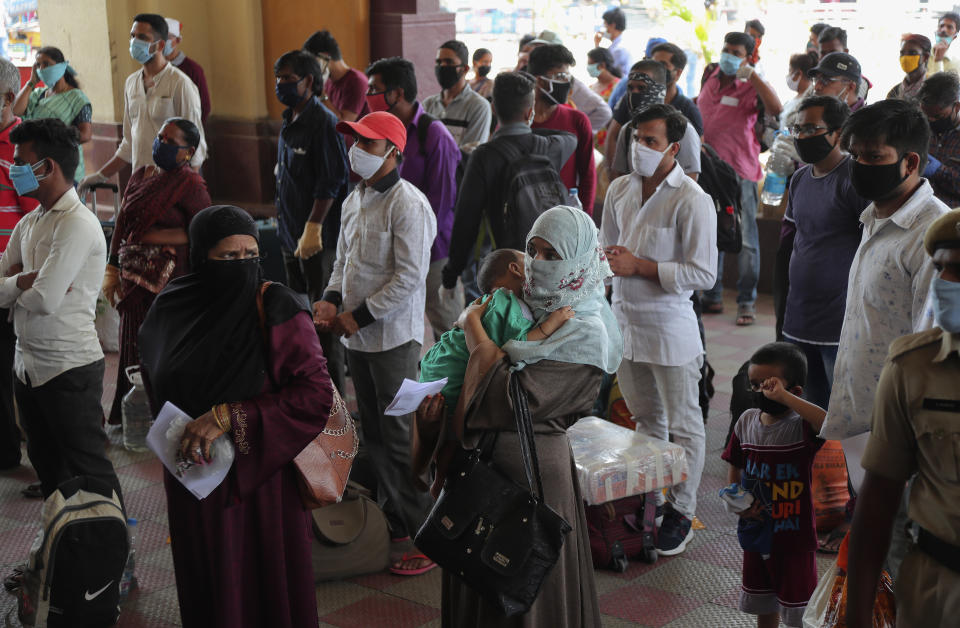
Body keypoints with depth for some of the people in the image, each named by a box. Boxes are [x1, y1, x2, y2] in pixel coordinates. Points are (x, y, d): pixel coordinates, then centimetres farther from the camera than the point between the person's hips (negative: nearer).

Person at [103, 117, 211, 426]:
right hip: (135, 278, 7)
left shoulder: (190, 186, -9)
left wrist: (153, 236, -14)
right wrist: (112, 270, 9)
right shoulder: (141, 176, 12)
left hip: (168, 281, -7)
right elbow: (122, 225, 15)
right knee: (133, 346, 12)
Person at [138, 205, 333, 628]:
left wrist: (229, 418, -24)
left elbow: (318, 394, -21)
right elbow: (155, 388, 18)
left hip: (262, 478, -4)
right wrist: (174, 433, 4)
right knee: (208, 586, 16)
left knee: (266, 582, 8)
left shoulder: (276, 309, -14)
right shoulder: (171, 308, 0)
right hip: (194, 476, 4)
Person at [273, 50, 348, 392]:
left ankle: (332, 389, 6)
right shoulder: (289, 121, 13)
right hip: (291, 234, 9)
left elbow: (331, 182, -19)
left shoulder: (324, 123, -14)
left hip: (319, 236, -9)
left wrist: (313, 229, -21)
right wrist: (285, 222, 17)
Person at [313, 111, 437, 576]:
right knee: (373, 433, 14)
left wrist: (359, 316, -17)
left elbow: (409, 277, -19)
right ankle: (392, 521, 27)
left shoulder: (408, 205, -15)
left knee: (400, 435, -5)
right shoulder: (355, 200, 12)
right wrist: (331, 300, 2)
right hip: (357, 336, 8)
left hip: (393, 337, -8)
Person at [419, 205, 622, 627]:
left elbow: (513, 395, -25)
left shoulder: (587, 331, -15)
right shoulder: (529, 303, 6)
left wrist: (474, 327, -14)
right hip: (482, 459, 7)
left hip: (530, 467, -7)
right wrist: (441, 398, -14)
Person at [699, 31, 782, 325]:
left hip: (739, 170, -5)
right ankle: (712, 295, 23)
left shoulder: (751, 86, -6)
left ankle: (746, 301, 7)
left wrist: (751, 74, -25)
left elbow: (775, 108, -26)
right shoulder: (711, 78, 10)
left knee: (745, 238, -1)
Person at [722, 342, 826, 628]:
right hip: (756, 531, 6)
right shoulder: (747, 421, -1)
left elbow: (827, 422, -45)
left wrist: (783, 396, -46)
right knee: (763, 605, 23)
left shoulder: (801, 425, -20)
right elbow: (735, 469, 10)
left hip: (794, 537, -6)